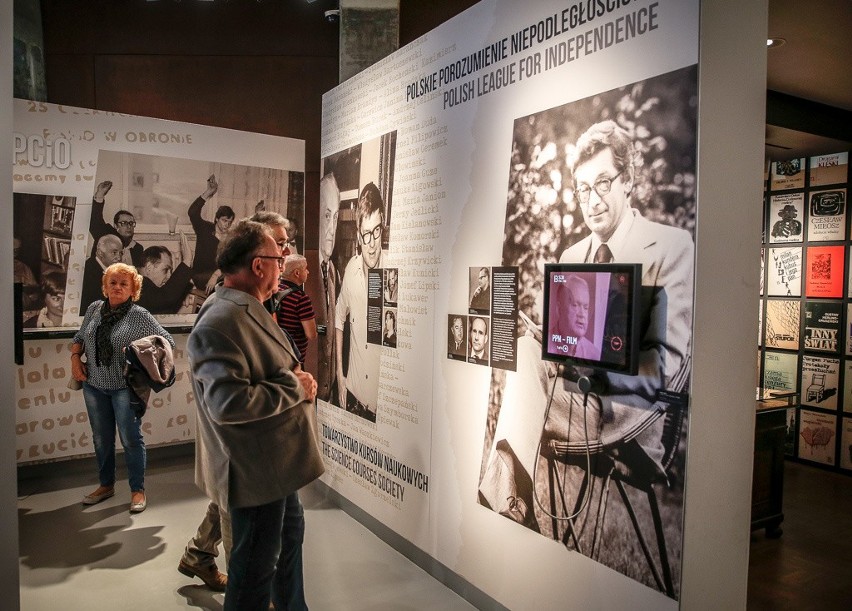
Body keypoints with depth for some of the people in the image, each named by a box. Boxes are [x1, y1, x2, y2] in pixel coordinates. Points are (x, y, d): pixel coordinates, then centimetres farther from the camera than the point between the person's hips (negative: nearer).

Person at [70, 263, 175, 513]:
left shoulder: (139, 315, -10)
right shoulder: (94, 309, 4)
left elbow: (167, 341, -9)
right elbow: (79, 338, 17)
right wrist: (75, 358, 0)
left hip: (125, 387, -5)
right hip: (94, 384, 5)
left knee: (131, 438, 1)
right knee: (101, 438, 16)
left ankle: (138, 490, 14)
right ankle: (106, 485, 33)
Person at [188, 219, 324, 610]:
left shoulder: (250, 311, 10)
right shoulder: (219, 322, -24)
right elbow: (227, 403, -33)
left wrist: (300, 380, 4)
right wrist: (295, 388, -21)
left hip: (276, 461, 11)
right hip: (255, 471, -11)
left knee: (286, 539, 26)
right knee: (255, 567, 6)